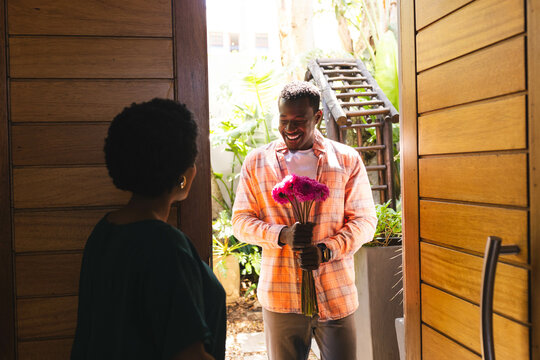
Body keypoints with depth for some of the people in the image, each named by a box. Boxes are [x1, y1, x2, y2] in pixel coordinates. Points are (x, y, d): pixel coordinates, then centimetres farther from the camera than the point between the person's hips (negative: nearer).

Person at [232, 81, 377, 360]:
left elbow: (365, 220, 3)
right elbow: (240, 221, 5)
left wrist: (327, 250, -14)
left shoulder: (347, 160, 3)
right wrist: (282, 235, -14)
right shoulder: (256, 162, 6)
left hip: (336, 294, 0)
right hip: (280, 294, 1)